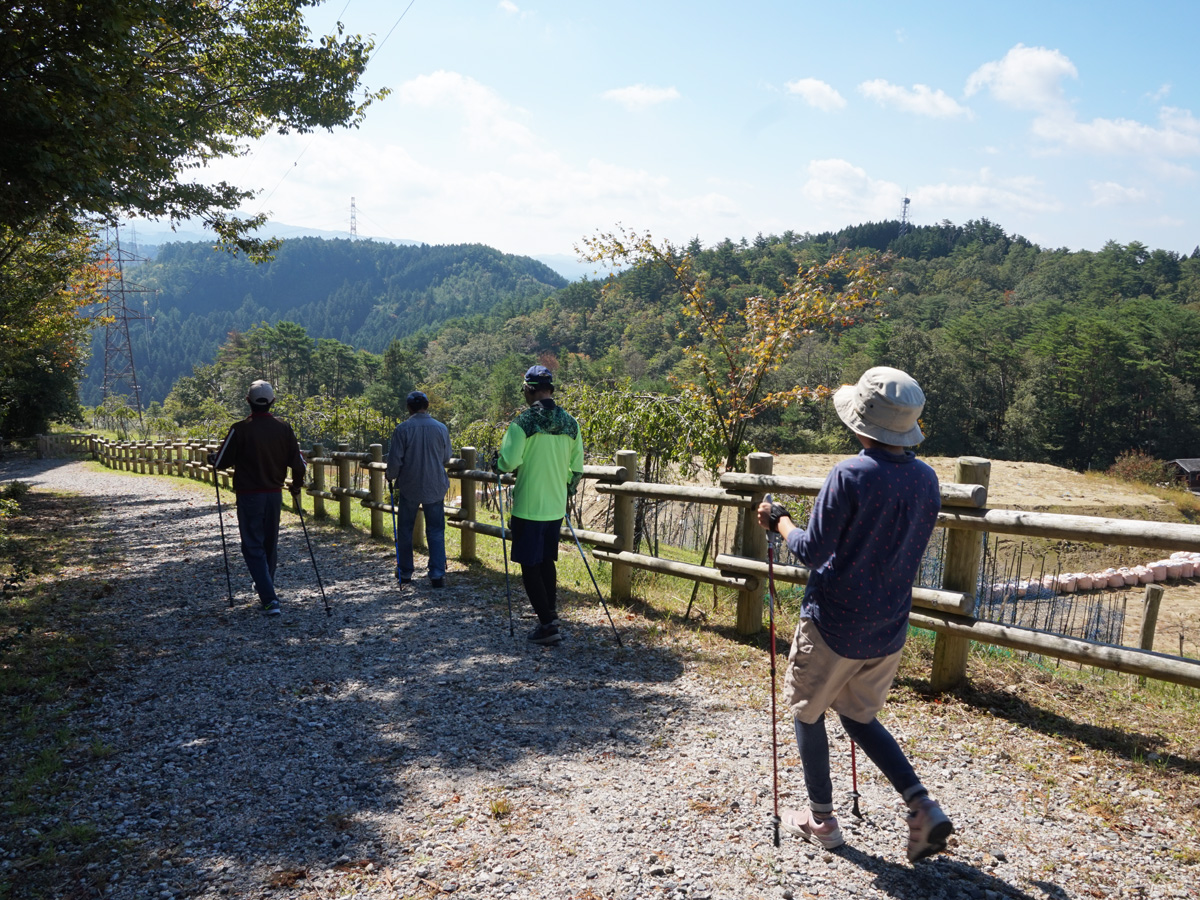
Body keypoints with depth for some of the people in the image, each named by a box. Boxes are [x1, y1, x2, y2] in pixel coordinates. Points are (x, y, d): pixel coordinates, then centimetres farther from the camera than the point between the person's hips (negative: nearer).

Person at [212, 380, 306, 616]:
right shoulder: (284, 428, -2)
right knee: (270, 544, 19)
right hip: (275, 494, 4)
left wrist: (212, 458, 17)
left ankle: (269, 599, -11)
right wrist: (296, 486, 19)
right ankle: (265, 588, 37)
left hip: (249, 495, -4)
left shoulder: (240, 429, -13)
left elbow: (221, 462, -7)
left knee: (253, 546, -1)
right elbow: (298, 463, 1)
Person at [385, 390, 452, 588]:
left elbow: (395, 459, -9)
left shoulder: (402, 429, -11)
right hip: (435, 488, 2)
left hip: (409, 488, -1)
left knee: (405, 530, 13)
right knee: (436, 532, 5)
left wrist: (391, 478, 9)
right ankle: (437, 574, -1)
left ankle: (405, 572, 21)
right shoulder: (441, 428, -3)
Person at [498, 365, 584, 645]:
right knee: (547, 561, 19)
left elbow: (509, 462, -19)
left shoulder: (524, 423, -15)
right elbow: (577, 468, 8)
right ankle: (550, 614, 26)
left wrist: (497, 463, 4)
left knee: (530, 566, 2)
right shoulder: (570, 423, 4)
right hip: (556, 507, 6)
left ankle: (547, 625, -1)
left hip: (528, 508, -6)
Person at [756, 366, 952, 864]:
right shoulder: (927, 479, -1)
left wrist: (780, 520, -1)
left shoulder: (850, 475, -22)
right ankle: (923, 808, 11)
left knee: (808, 713, 17)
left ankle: (821, 819, 27)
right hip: (889, 627, 6)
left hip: (832, 624, -6)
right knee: (859, 715, 24)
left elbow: (811, 552, -18)